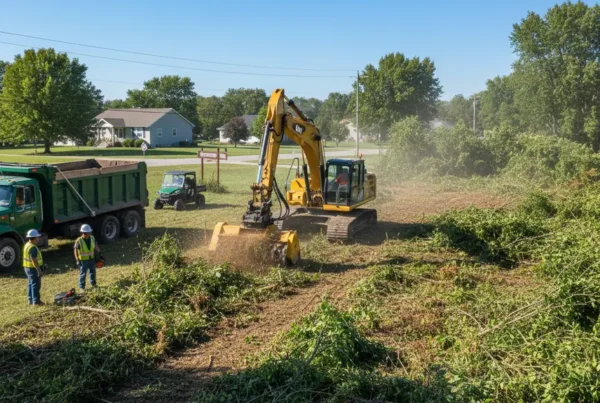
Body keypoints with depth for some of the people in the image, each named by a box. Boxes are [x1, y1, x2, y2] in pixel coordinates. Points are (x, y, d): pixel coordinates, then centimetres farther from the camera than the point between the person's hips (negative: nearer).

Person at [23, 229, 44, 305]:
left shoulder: (27, 245, 11)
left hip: (27, 267, 10)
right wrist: (39, 270, -24)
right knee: (36, 284, -4)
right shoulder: (33, 247, -22)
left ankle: (31, 300, 24)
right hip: (33, 268, -10)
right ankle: (36, 301, -2)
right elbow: (34, 260, -26)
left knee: (31, 284, 17)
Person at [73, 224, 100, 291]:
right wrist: (77, 260, -21)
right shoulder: (79, 241, -17)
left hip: (91, 259, 5)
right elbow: (75, 250, -16)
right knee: (83, 274, 2)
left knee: (93, 272, 17)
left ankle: (93, 284, 35)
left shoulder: (92, 238, -3)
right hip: (83, 260, -5)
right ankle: (81, 287, 12)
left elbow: (96, 246, 8)